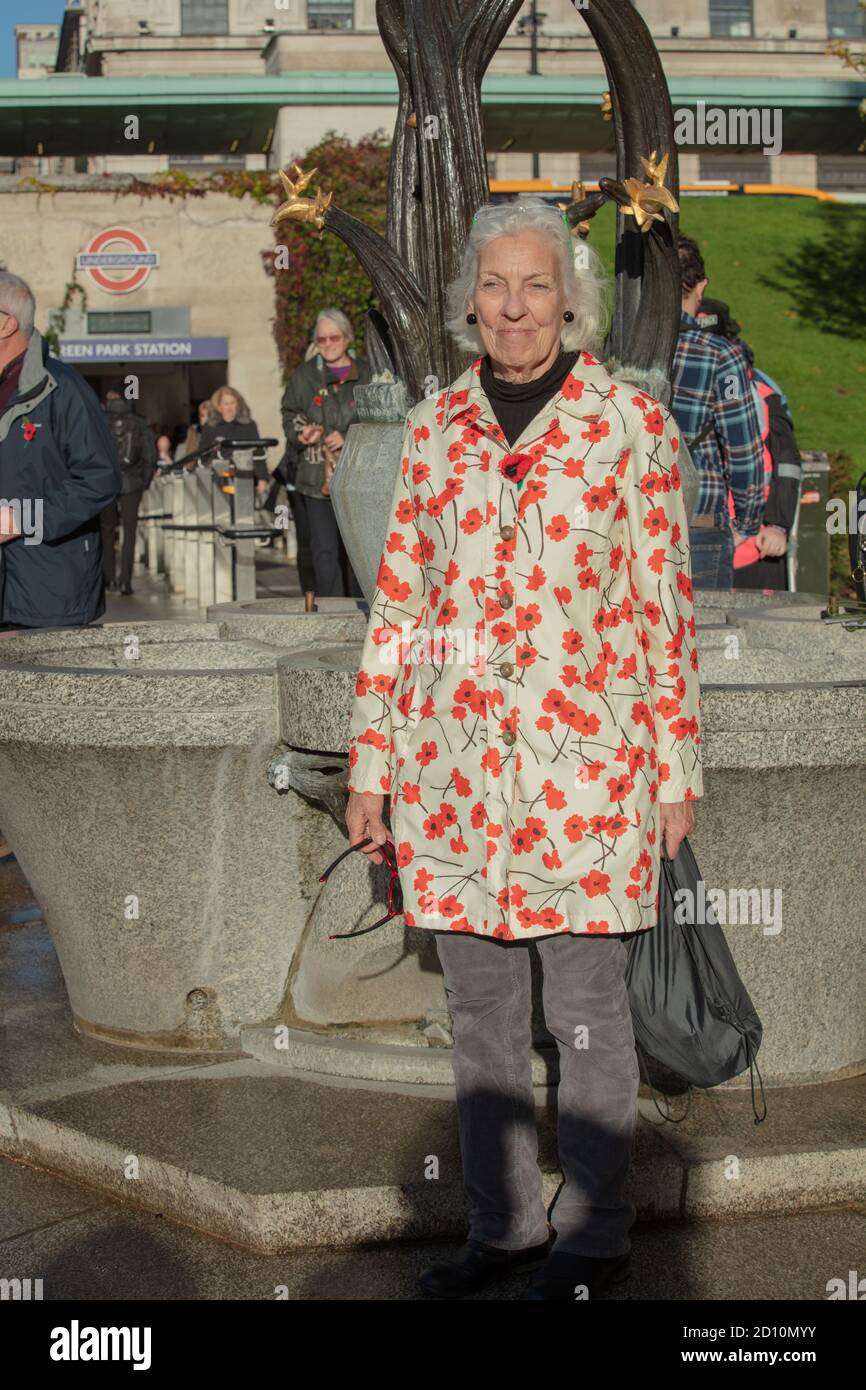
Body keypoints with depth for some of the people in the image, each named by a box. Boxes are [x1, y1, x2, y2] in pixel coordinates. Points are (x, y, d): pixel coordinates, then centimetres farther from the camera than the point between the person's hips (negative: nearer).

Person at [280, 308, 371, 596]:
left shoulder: (367, 373, 3)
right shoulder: (304, 376, 8)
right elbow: (289, 418, 14)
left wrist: (348, 438, -12)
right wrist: (301, 435, -8)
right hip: (317, 477, 1)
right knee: (325, 552, -4)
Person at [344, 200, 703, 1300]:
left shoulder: (629, 423, -1)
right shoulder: (435, 427, 8)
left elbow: (665, 602, 0)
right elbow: (400, 598, 10)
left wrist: (676, 768, -1)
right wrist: (369, 768, 9)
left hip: (583, 755, -4)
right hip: (453, 756, 4)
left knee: (584, 1006, 5)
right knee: (477, 1008, 12)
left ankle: (594, 1238, 23)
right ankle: (502, 1227, 29)